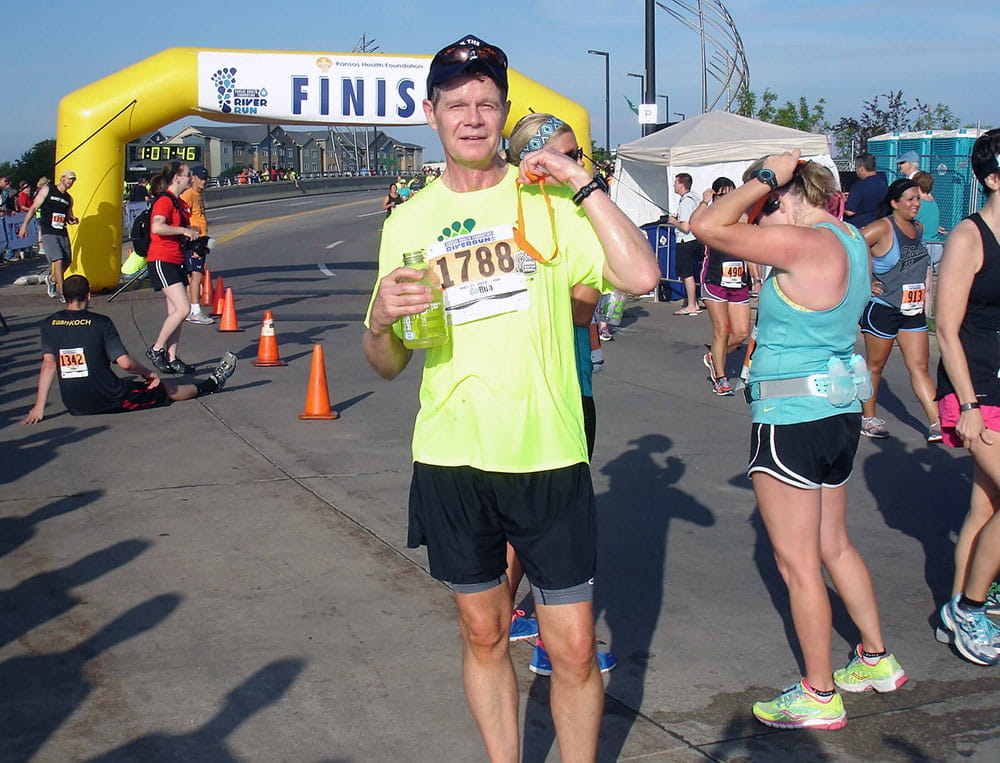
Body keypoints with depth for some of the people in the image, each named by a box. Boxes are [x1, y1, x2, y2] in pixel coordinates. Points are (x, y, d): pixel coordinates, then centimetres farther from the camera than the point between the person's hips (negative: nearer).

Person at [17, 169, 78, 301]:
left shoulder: (69, 198, 16)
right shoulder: (47, 190, 2)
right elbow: (34, 208, 1)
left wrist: (73, 221, 0)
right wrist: (24, 225, -5)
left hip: (63, 233, 6)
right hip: (48, 232, -6)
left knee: (67, 261, 4)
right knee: (58, 260, -17)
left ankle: (52, 279, 34)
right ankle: (61, 293, -14)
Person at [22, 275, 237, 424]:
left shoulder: (49, 325, -1)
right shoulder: (100, 322, -10)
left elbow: (48, 364, -10)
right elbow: (125, 363, -15)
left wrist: (39, 407, -11)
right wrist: (148, 374, 4)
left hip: (74, 406, 3)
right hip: (110, 401, -3)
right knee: (165, 389, 20)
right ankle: (212, 384, 40)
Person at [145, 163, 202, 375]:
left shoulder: (182, 204, 18)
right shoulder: (164, 201, -12)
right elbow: (157, 227, -29)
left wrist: (192, 233, 14)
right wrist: (184, 231, -20)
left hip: (177, 262, 10)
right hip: (162, 261, -10)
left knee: (175, 312, 7)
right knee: (183, 309, -16)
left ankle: (171, 359, 9)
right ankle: (156, 349, -3)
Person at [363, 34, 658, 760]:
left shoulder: (547, 201, -1)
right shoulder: (408, 222, 6)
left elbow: (641, 274, -17)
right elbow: (388, 364, 10)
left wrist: (583, 182, -16)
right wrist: (381, 321, -12)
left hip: (548, 456, -2)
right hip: (451, 460, 2)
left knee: (573, 649, 2)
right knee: (483, 634, 15)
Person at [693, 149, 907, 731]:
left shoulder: (804, 245, -21)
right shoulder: (851, 240, 7)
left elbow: (709, 226, -25)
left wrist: (765, 177, -16)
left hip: (792, 418, -10)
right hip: (840, 408, 10)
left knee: (798, 562, 3)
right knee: (833, 545, 23)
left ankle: (820, 694, 14)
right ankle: (877, 659, 36)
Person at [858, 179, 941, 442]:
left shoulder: (918, 228, 9)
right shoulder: (883, 229, -14)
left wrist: (924, 297, 16)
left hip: (913, 310, 6)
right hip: (882, 308, -6)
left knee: (920, 367, 3)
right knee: (875, 365, 8)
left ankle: (937, 424, 0)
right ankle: (868, 417, 22)